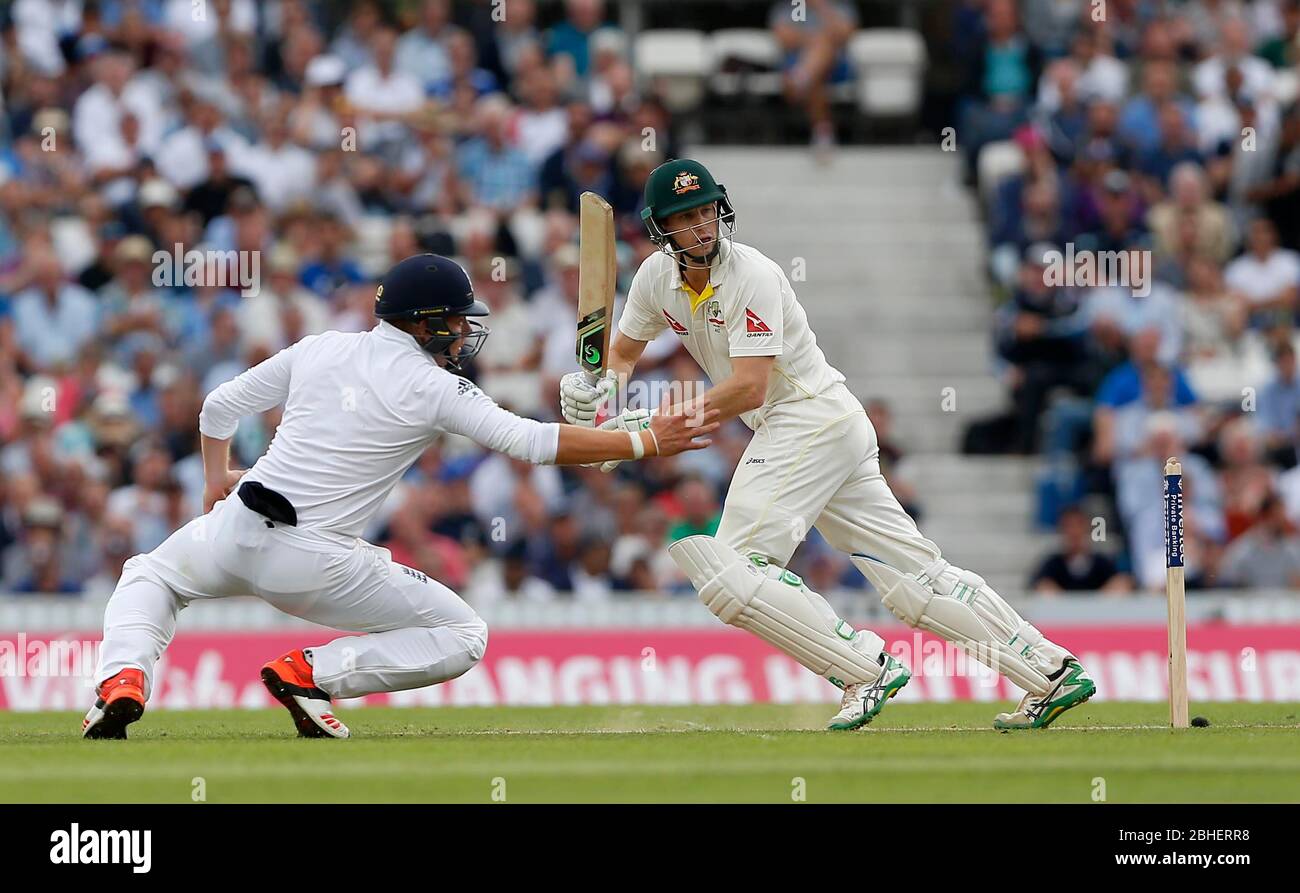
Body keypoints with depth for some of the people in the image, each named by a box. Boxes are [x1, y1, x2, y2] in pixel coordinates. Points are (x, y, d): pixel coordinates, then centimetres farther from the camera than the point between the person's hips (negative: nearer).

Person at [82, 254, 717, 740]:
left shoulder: (319, 350, 11)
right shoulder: (436, 388, -4)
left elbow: (218, 410, 18)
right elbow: (532, 443, -9)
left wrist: (217, 476, 38)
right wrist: (647, 443, -4)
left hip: (237, 528, 4)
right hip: (315, 561, -4)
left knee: (150, 576, 33)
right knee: (463, 637, 9)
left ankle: (124, 678, 0)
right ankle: (308, 674, -5)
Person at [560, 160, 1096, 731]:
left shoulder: (752, 275, -17)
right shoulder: (657, 276, 7)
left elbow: (749, 388, -23)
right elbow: (624, 352, 20)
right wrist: (603, 389, -2)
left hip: (814, 417, -8)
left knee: (727, 570, -17)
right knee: (915, 575, 4)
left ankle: (866, 671, -16)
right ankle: (1052, 672, 3)